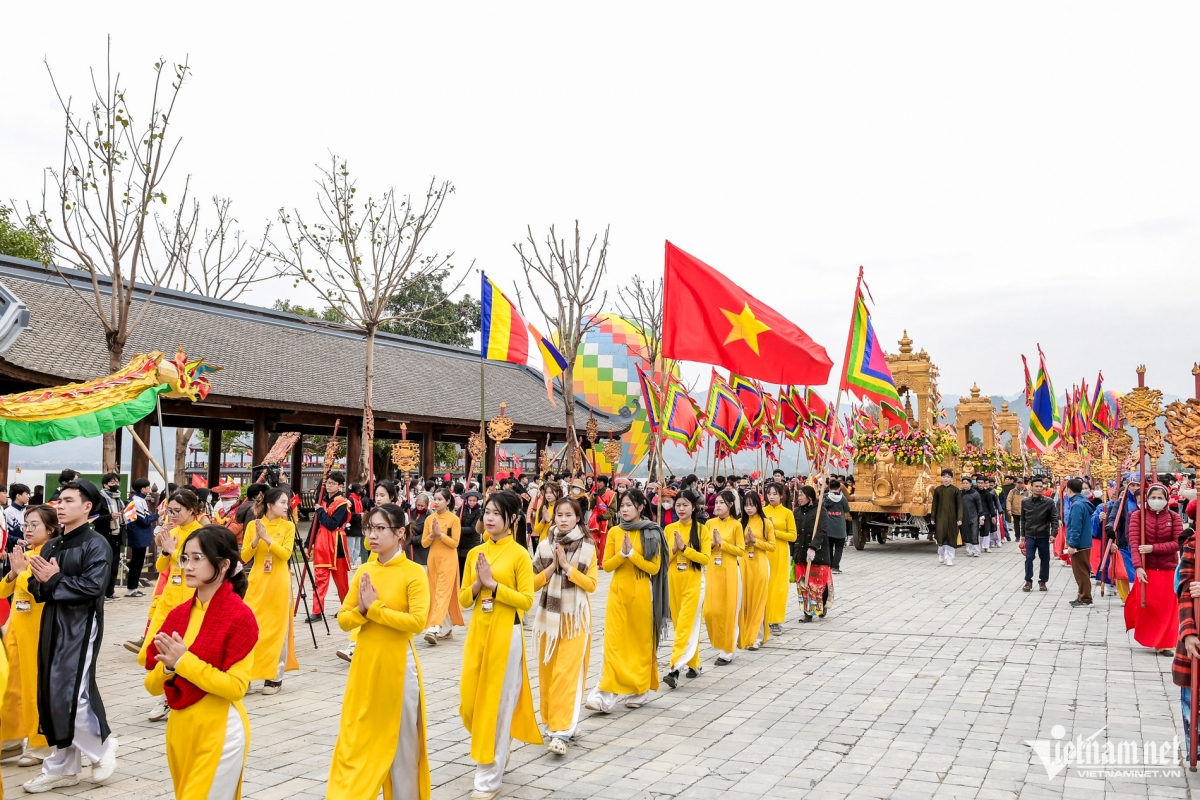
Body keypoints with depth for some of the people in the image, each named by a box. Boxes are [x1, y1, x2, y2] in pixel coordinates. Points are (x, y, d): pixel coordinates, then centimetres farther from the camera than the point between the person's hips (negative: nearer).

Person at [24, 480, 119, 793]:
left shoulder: (96, 545, -11)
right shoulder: (51, 546, 12)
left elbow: (92, 587, -22)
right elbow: (38, 590, 12)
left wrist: (55, 581, -16)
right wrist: (41, 583, -10)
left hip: (81, 627, -8)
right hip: (51, 624, 8)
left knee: (70, 695, -10)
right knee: (50, 695, 11)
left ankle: (103, 747, 14)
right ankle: (63, 766, 22)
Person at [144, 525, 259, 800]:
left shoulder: (240, 616, -14)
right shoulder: (177, 614, 5)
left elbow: (235, 686, -19)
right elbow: (153, 685, 6)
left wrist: (184, 661, -20)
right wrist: (168, 667, -15)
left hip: (219, 732, -7)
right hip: (179, 728, 7)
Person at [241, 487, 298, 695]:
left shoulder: (288, 526, -1)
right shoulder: (253, 525, 3)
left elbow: (286, 554, -12)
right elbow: (244, 557, 0)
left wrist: (267, 538, -21)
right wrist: (256, 539, -16)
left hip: (279, 584, -1)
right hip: (257, 582, 2)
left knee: (277, 629, 3)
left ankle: (275, 677, 11)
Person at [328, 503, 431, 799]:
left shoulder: (414, 573, -11)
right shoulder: (364, 571, 5)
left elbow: (417, 621, -21)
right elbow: (343, 620, 5)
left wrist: (375, 608, -19)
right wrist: (362, 610, -16)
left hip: (397, 665, -5)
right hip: (364, 664, 5)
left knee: (401, 739, 8)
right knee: (355, 738, 10)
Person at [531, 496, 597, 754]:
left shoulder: (587, 547, -1)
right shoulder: (545, 545, 4)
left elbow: (591, 584, -5)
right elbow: (534, 583, 2)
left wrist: (567, 566, -15)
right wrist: (553, 565, -12)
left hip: (575, 617, -3)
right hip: (549, 615, 3)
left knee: (568, 671, -9)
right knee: (547, 670, 8)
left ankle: (561, 731, -11)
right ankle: (551, 720, 25)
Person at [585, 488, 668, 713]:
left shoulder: (651, 533, -3)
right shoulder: (614, 532, 4)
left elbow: (654, 568, -7)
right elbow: (606, 565, 4)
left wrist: (632, 553, -16)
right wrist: (622, 554, -12)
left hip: (641, 593, -2)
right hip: (618, 592, 2)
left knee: (641, 641, 6)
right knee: (614, 642, -5)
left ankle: (638, 690, 19)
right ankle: (607, 693, -8)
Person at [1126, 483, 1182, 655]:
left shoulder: (1174, 517, -2)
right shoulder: (1137, 515, -5)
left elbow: (1178, 543, -9)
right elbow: (1134, 543, -11)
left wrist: (1153, 548, -20)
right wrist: (1138, 567, -22)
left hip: (1168, 569, 1)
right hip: (1146, 568, -1)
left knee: (1166, 607, 4)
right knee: (1146, 604, 3)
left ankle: (1164, 643, 13)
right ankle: (1148, 637, 26)